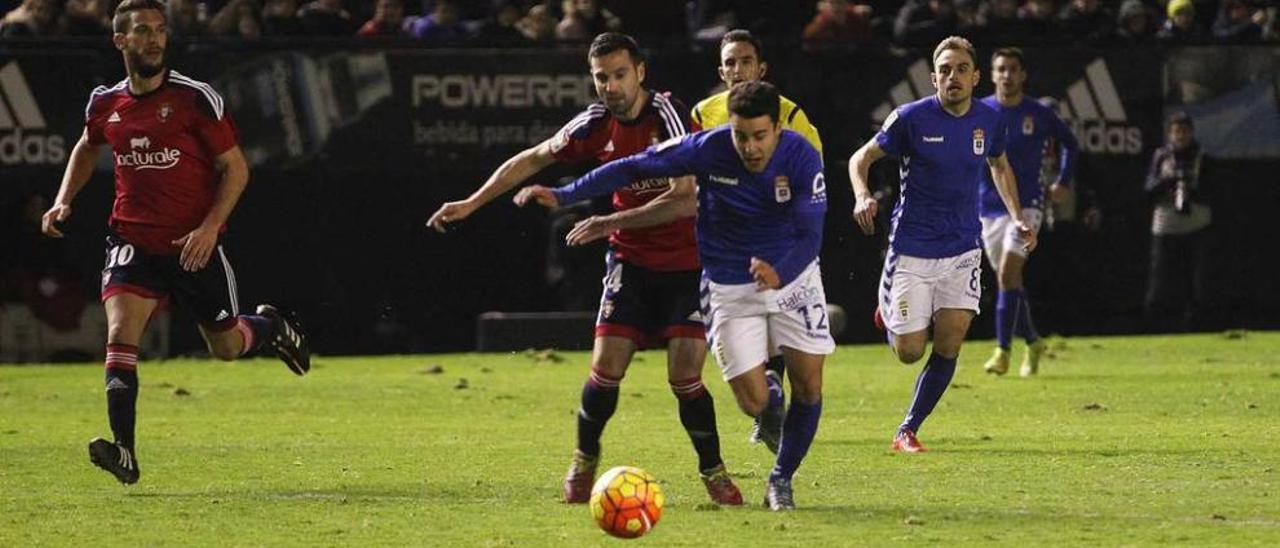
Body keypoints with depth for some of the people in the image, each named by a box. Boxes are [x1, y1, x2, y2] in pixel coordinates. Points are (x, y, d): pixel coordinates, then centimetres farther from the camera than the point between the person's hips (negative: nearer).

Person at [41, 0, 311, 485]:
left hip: (193, 246, -2)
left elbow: (235, 168, -6)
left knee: (226, 347, 12)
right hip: (133, 241, 2)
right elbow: (87, 148, 26)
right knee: (120, 336, -21)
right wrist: (64, 200, 12)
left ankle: (271, 326, 48)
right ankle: (124, 453, -27)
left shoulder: (195, 99, -10)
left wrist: (210, 227, -17)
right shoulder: (105, 104, 2)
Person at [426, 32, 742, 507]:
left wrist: (613, 220, -28)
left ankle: (713, 472, 8)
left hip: (687, 263, -3)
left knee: (685, 376, -11)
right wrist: (471, 204, 11)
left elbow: (688, 197, -25)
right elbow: (532, 160, 12)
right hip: (631, 261, 4)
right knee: (606, 367, -6)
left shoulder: (667, 115, -18)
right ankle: (584, 461, 16)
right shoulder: (596, 124, -3)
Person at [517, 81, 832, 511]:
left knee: (809, 386, -7)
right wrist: (563, 196, -15)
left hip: (792, 275, 1)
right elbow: (634, 167, -11)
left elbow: (810, 235, -21)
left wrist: (780, 272, -43)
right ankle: (771, 394, 33)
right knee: (754, 403, -8)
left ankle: (781, 480, 18)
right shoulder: (708, 149, -21)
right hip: (729, 287, -1)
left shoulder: (802, 157, -20)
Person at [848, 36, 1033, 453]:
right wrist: (863, 195, -23)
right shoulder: (911, 118, -12)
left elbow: (999, 166, 21)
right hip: (912, 250, -3)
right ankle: (889, 313, 34)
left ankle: (908, 430, 9)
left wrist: (1017, 218, 10)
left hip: (962, 250, 3)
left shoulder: (989, 121, 0)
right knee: (910, 352, -2)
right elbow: (862, 158, -3)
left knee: (949, 345, -7)